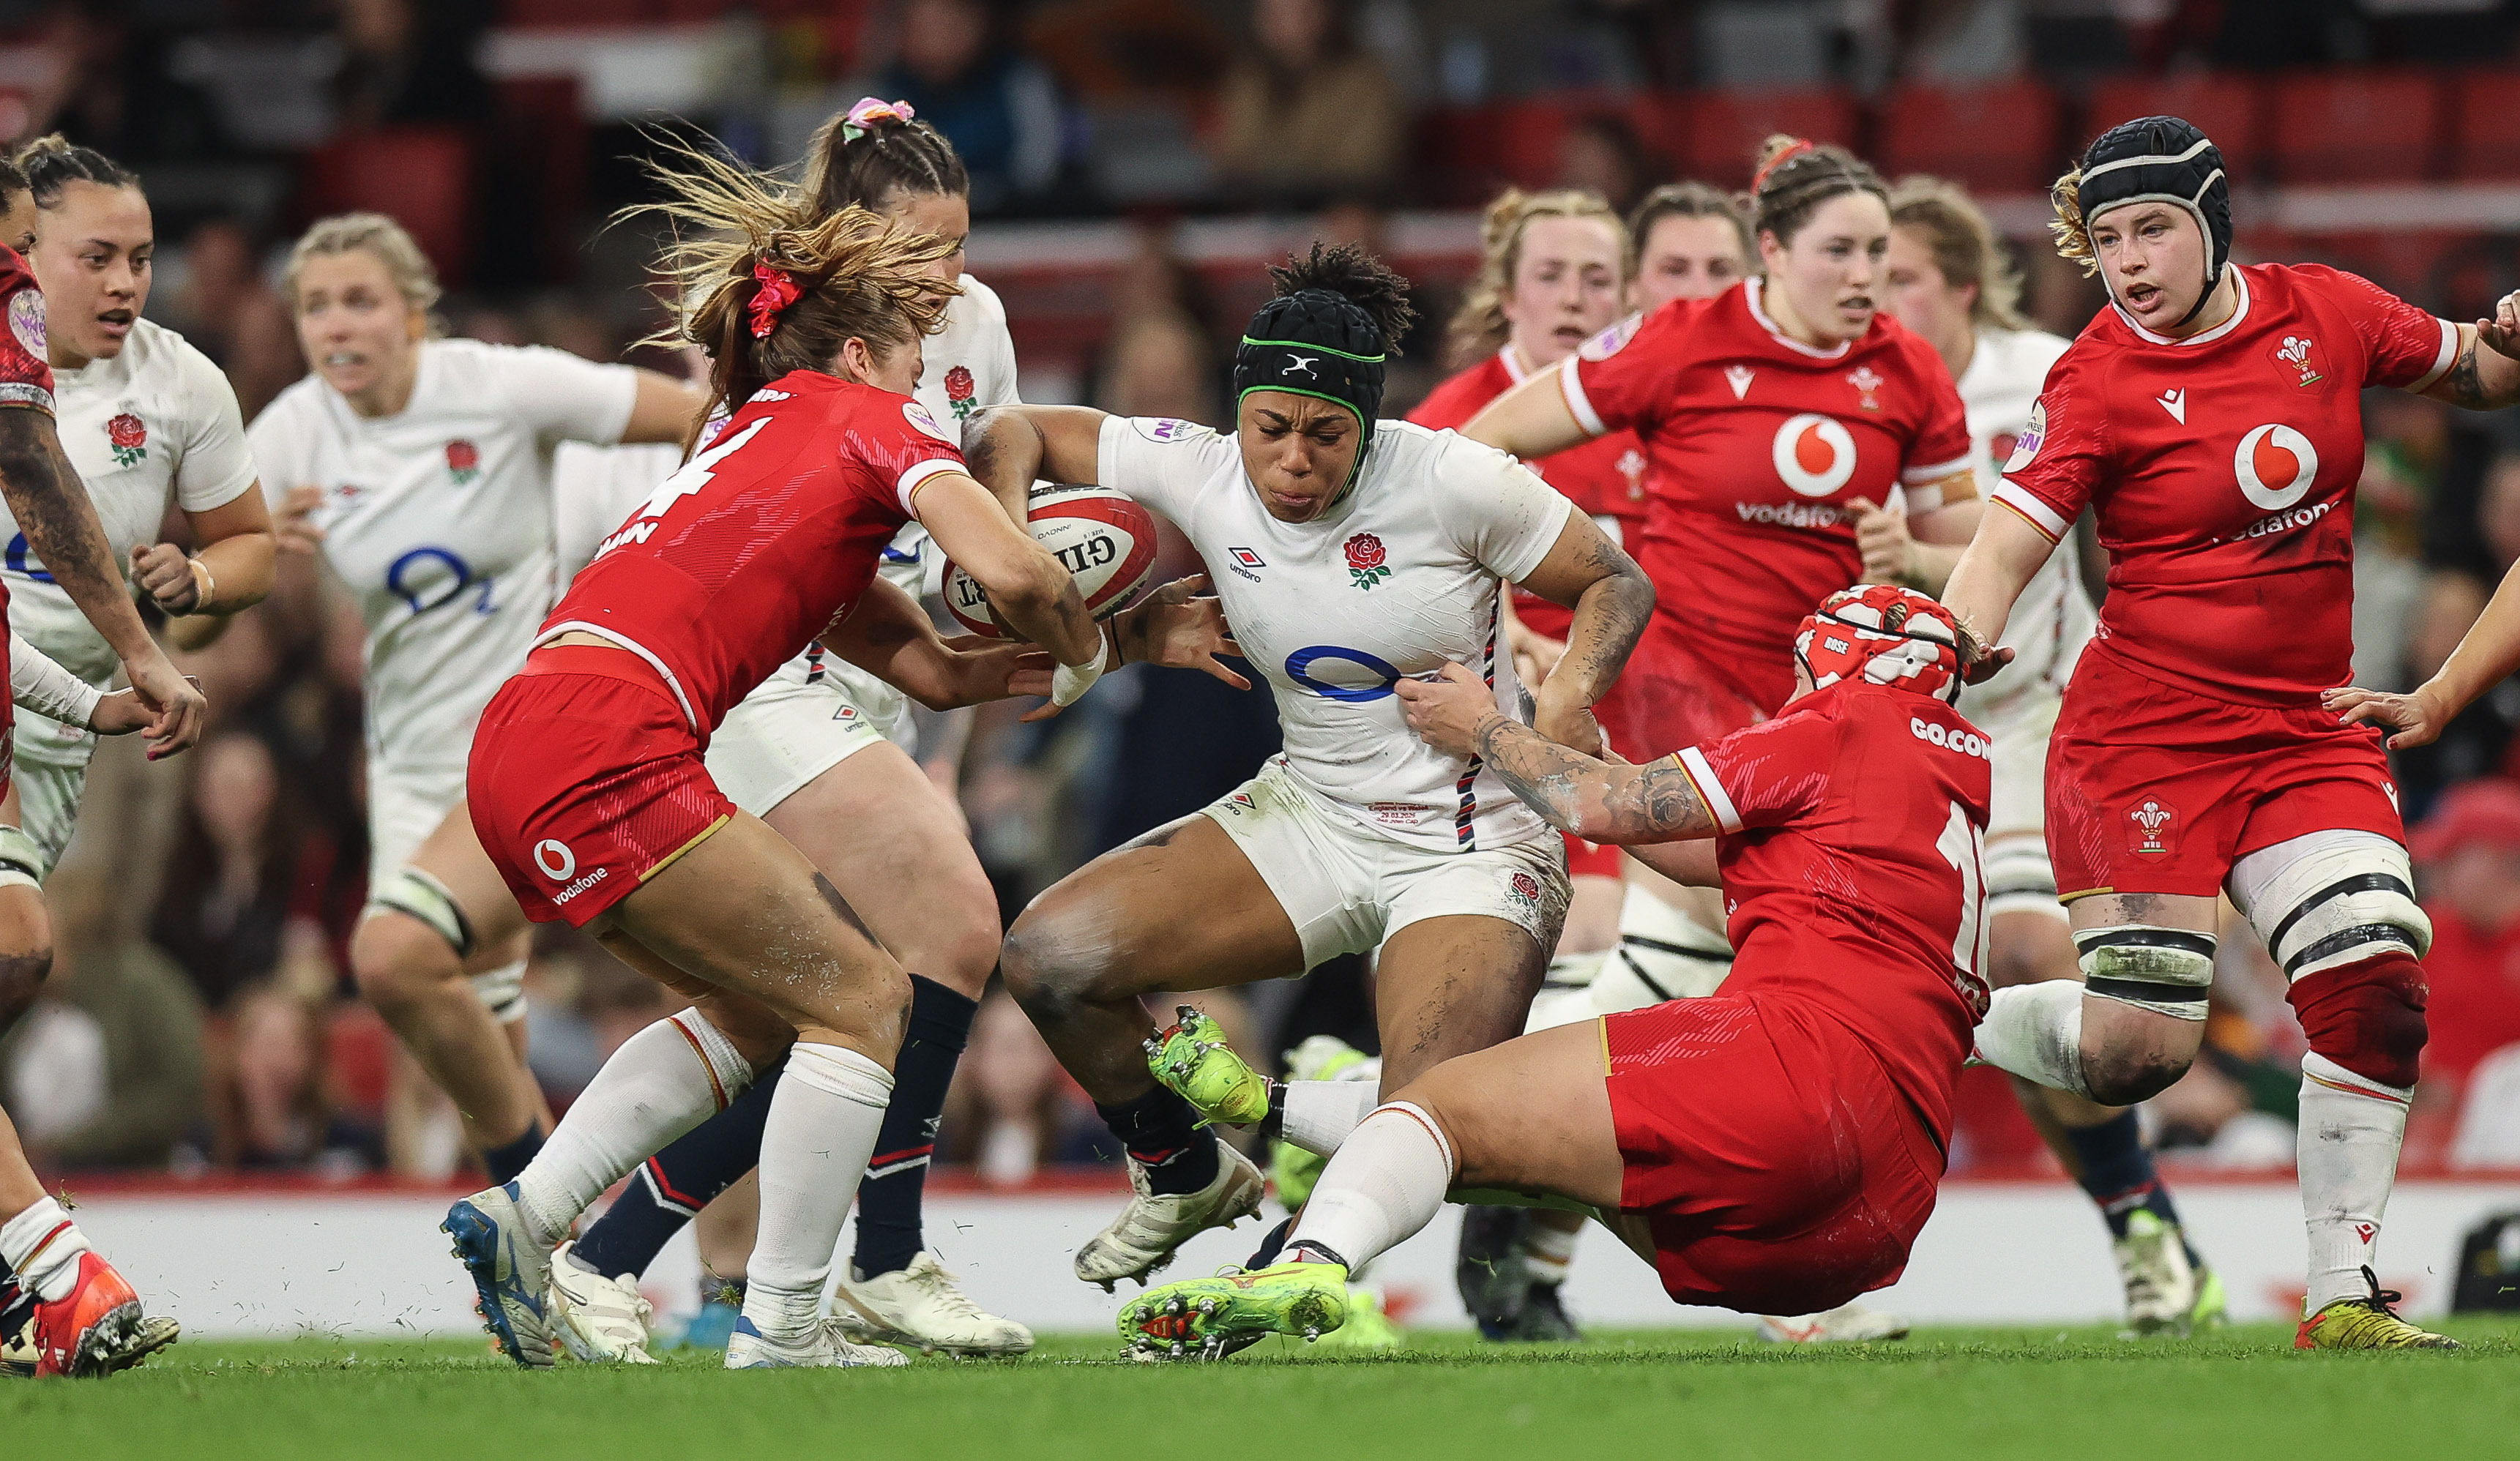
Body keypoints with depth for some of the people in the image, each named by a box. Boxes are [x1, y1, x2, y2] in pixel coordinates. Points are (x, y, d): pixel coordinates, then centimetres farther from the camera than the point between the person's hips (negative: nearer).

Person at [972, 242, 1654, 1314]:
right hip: (1310, 815, 5)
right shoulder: (1201, 475, -8)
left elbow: (1617, 585, -7)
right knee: (1049, 956, -10)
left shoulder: (1448, 481, -18)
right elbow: (1014, 435, 3)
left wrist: (1568, 700, -25)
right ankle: (1189, 1181, 15)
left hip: (1473, 849, -5)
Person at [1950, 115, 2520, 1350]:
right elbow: (2003, 552, -17)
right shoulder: (2098, 380, -10)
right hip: (2147, 735, -4)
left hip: (2308, 730, 4)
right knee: (2137, 1046, -11)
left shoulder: (2324, 314, 2)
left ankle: (2342, 1296, 0)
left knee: (2377, 992, -12)